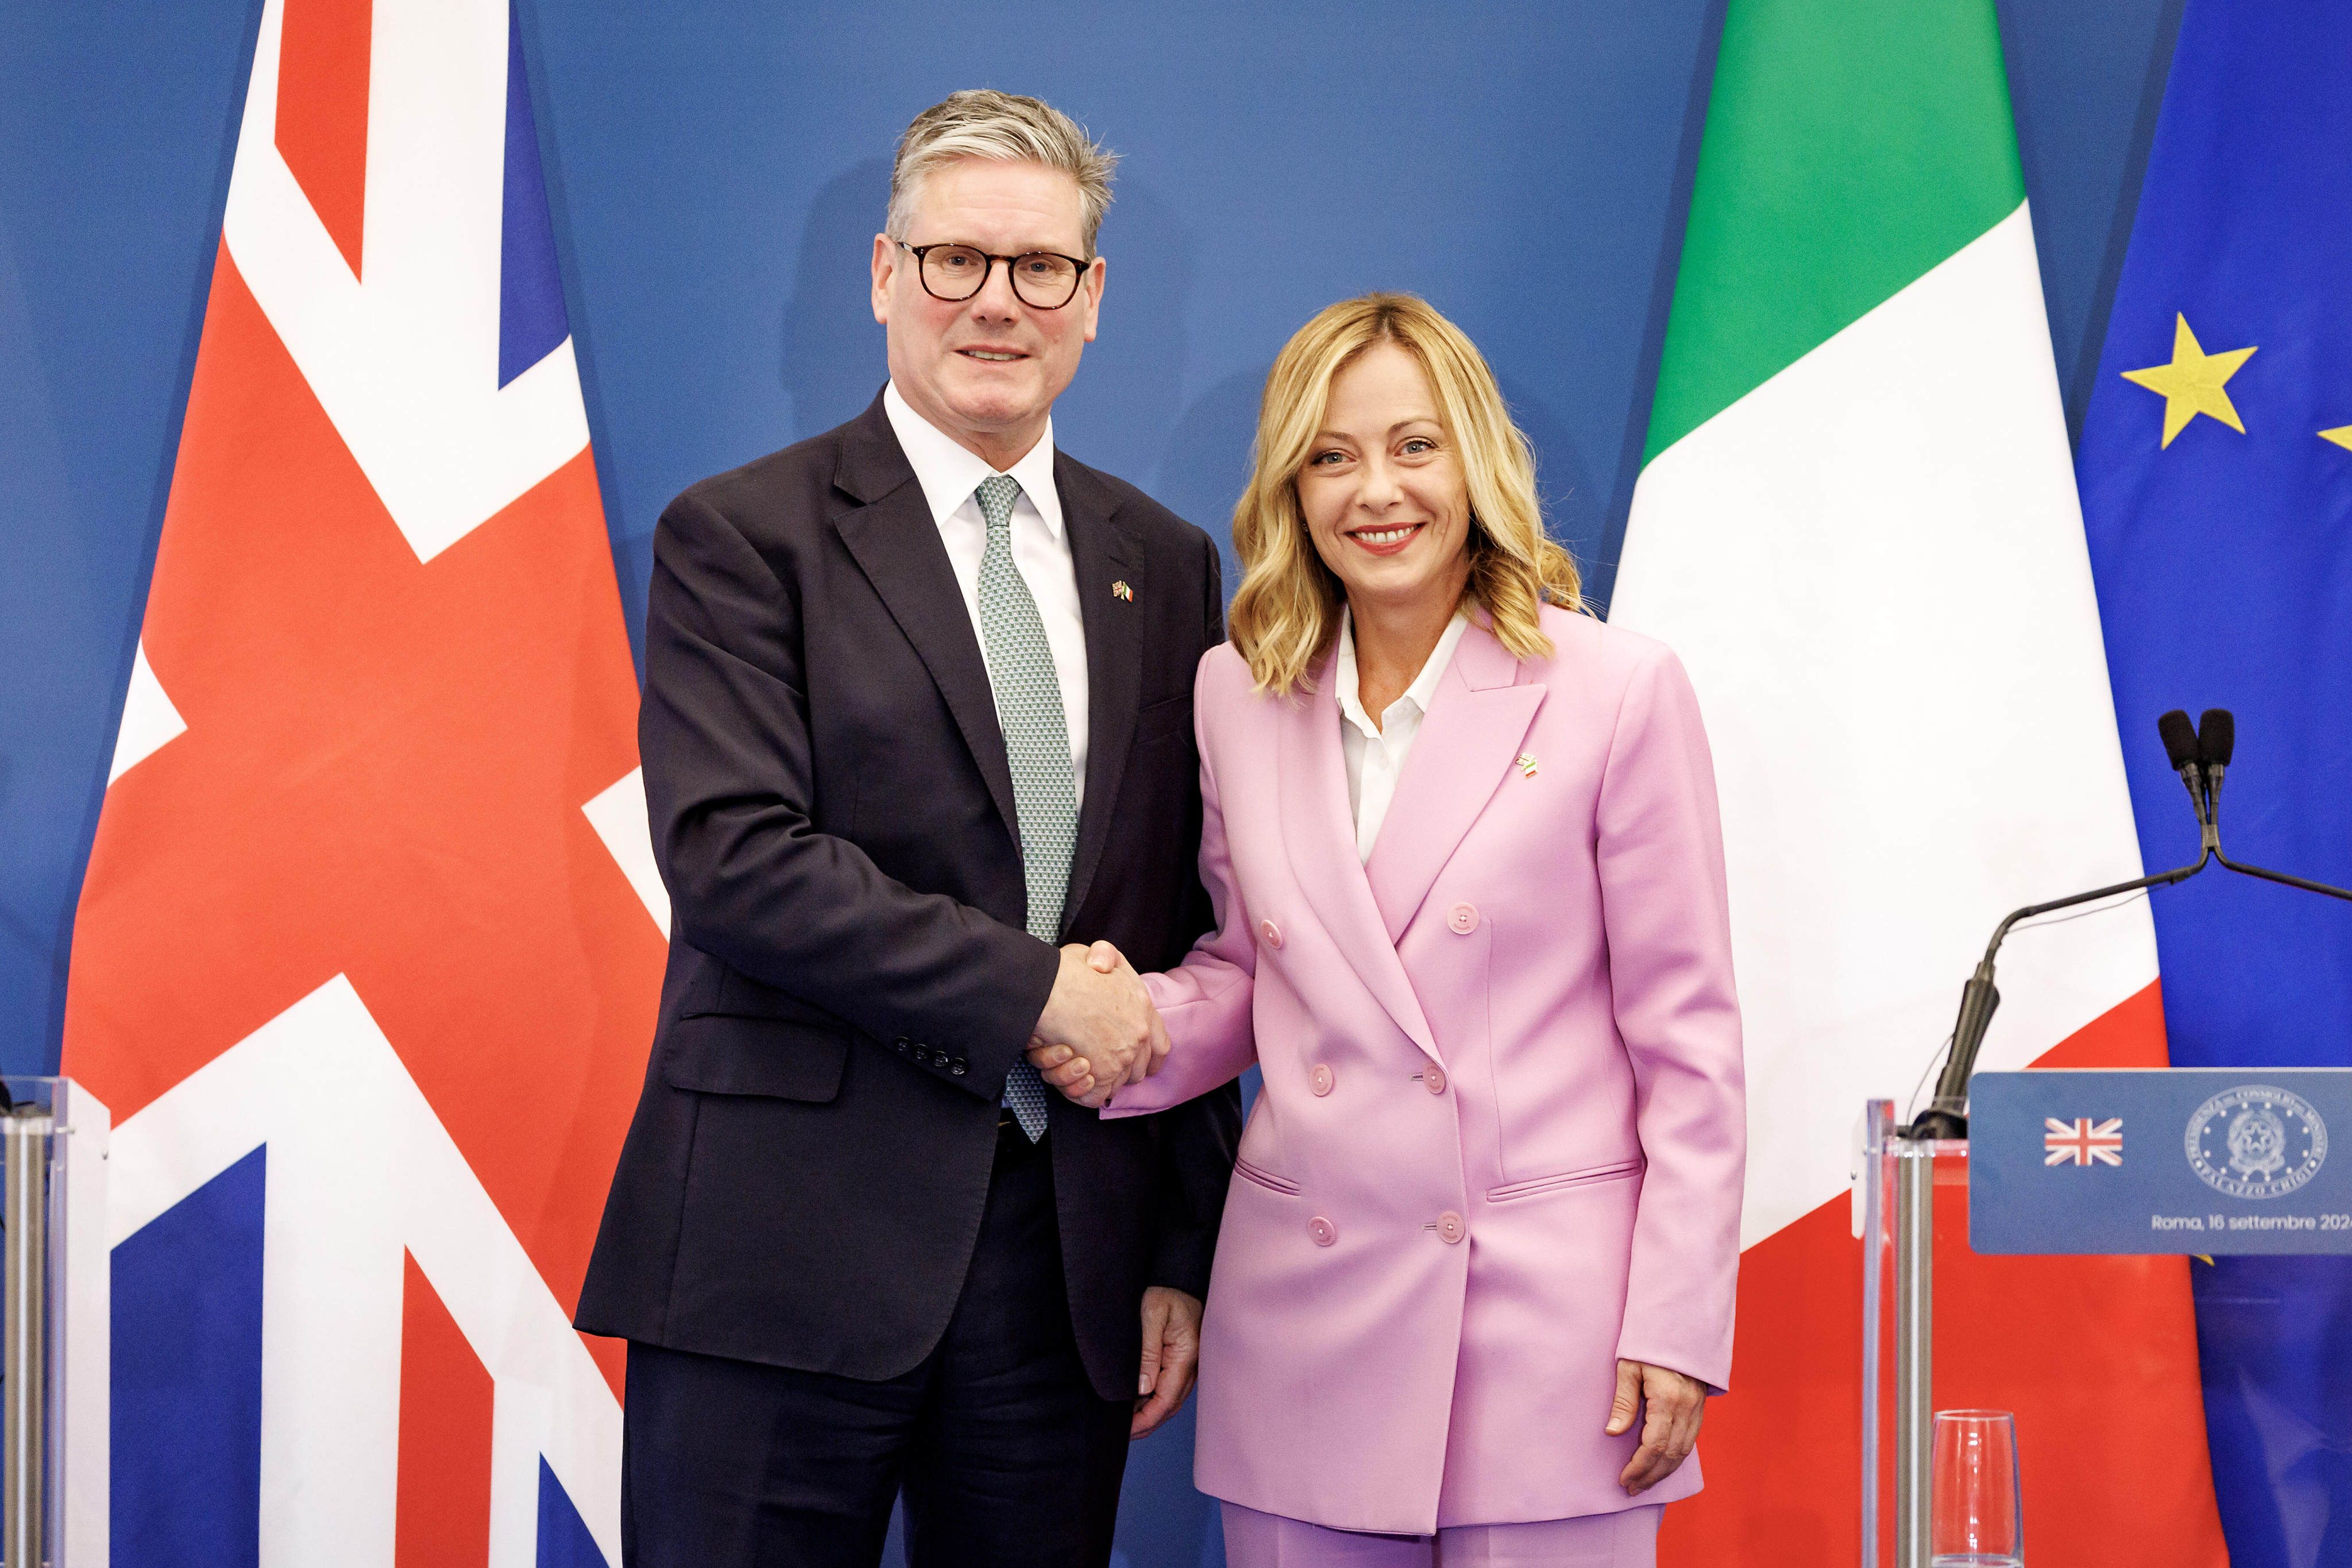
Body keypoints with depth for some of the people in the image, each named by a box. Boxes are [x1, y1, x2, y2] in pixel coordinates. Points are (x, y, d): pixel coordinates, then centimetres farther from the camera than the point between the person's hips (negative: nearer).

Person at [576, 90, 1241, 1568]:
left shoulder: (1165, 565, 12)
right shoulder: (741, 537, -1)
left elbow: (1192, 933, 12)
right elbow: (733, 856, -14)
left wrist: (1188, 1249, 9)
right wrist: (1034, 989, -13)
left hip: (1072, 1257, 4)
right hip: (790, 1249, -4)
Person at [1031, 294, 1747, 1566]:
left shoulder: (1618, 692, -4)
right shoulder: (1236, 695, 7)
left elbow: (1685, 1036, -3)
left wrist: (1677, 1322, -6)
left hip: (1544, 1305, -3)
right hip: (1302, 1308, 4)